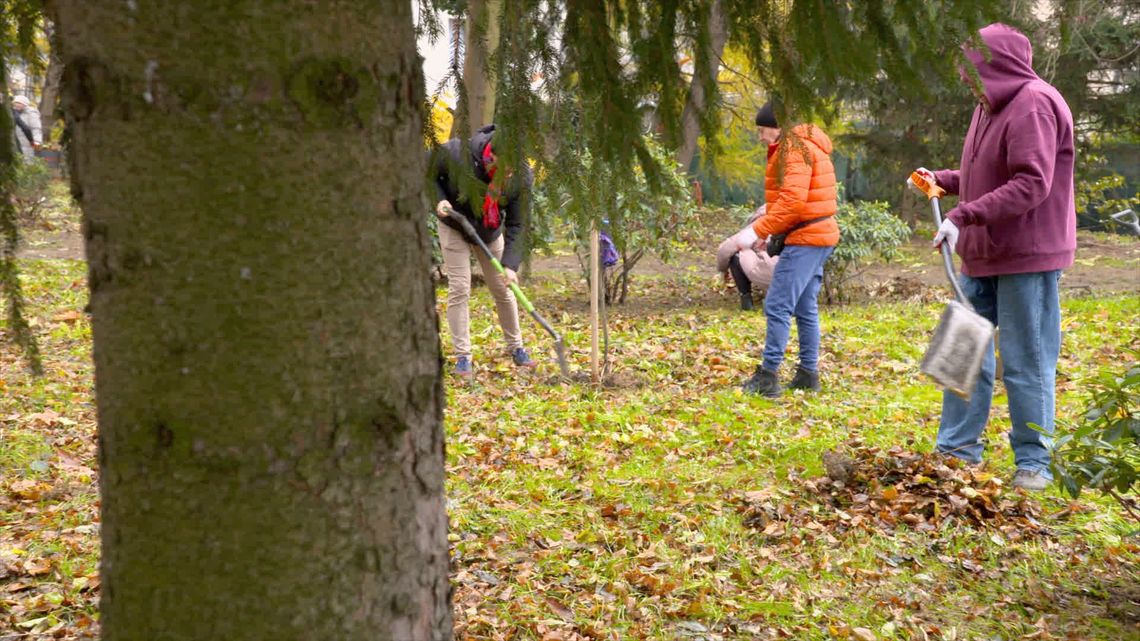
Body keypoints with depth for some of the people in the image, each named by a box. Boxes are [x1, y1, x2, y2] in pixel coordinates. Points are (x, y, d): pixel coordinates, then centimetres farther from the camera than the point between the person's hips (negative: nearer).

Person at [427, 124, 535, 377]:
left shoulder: (521, 179, -28)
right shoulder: (454, 154, -34)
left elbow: (515, 226, -21)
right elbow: (429, 175, -12)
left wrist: (510, 264, -30)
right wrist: (439, 199, -29)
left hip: (490, 231, 2)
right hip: (454, 227, -2)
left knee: (504, 290, 7)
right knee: (459, 289, -8)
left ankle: (516, 348, 24)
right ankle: (462, 356, -1)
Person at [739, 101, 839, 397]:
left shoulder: (795, 149, -13)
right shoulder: (806, 146, 19)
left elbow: (793, 199, -24)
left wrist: (758, 230, -22)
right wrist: (770, 230, 7)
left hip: (805, 239, -11)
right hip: (818, 235, 11)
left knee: (777, 306, -10)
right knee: (805, 308, 14)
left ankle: (768, 376, -9)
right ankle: (808, 373, 20)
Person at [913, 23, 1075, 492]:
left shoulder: (1033, 105, -15)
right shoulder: (992, 106, 14)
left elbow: (1031, 185, -24)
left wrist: (963, 215, -28)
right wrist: (943, 180, 10)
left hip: (1027, 259, -9)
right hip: (982, 258, 9)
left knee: (1026, 364, -1)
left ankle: (1033, 462, 10)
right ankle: (958, 449, 19)